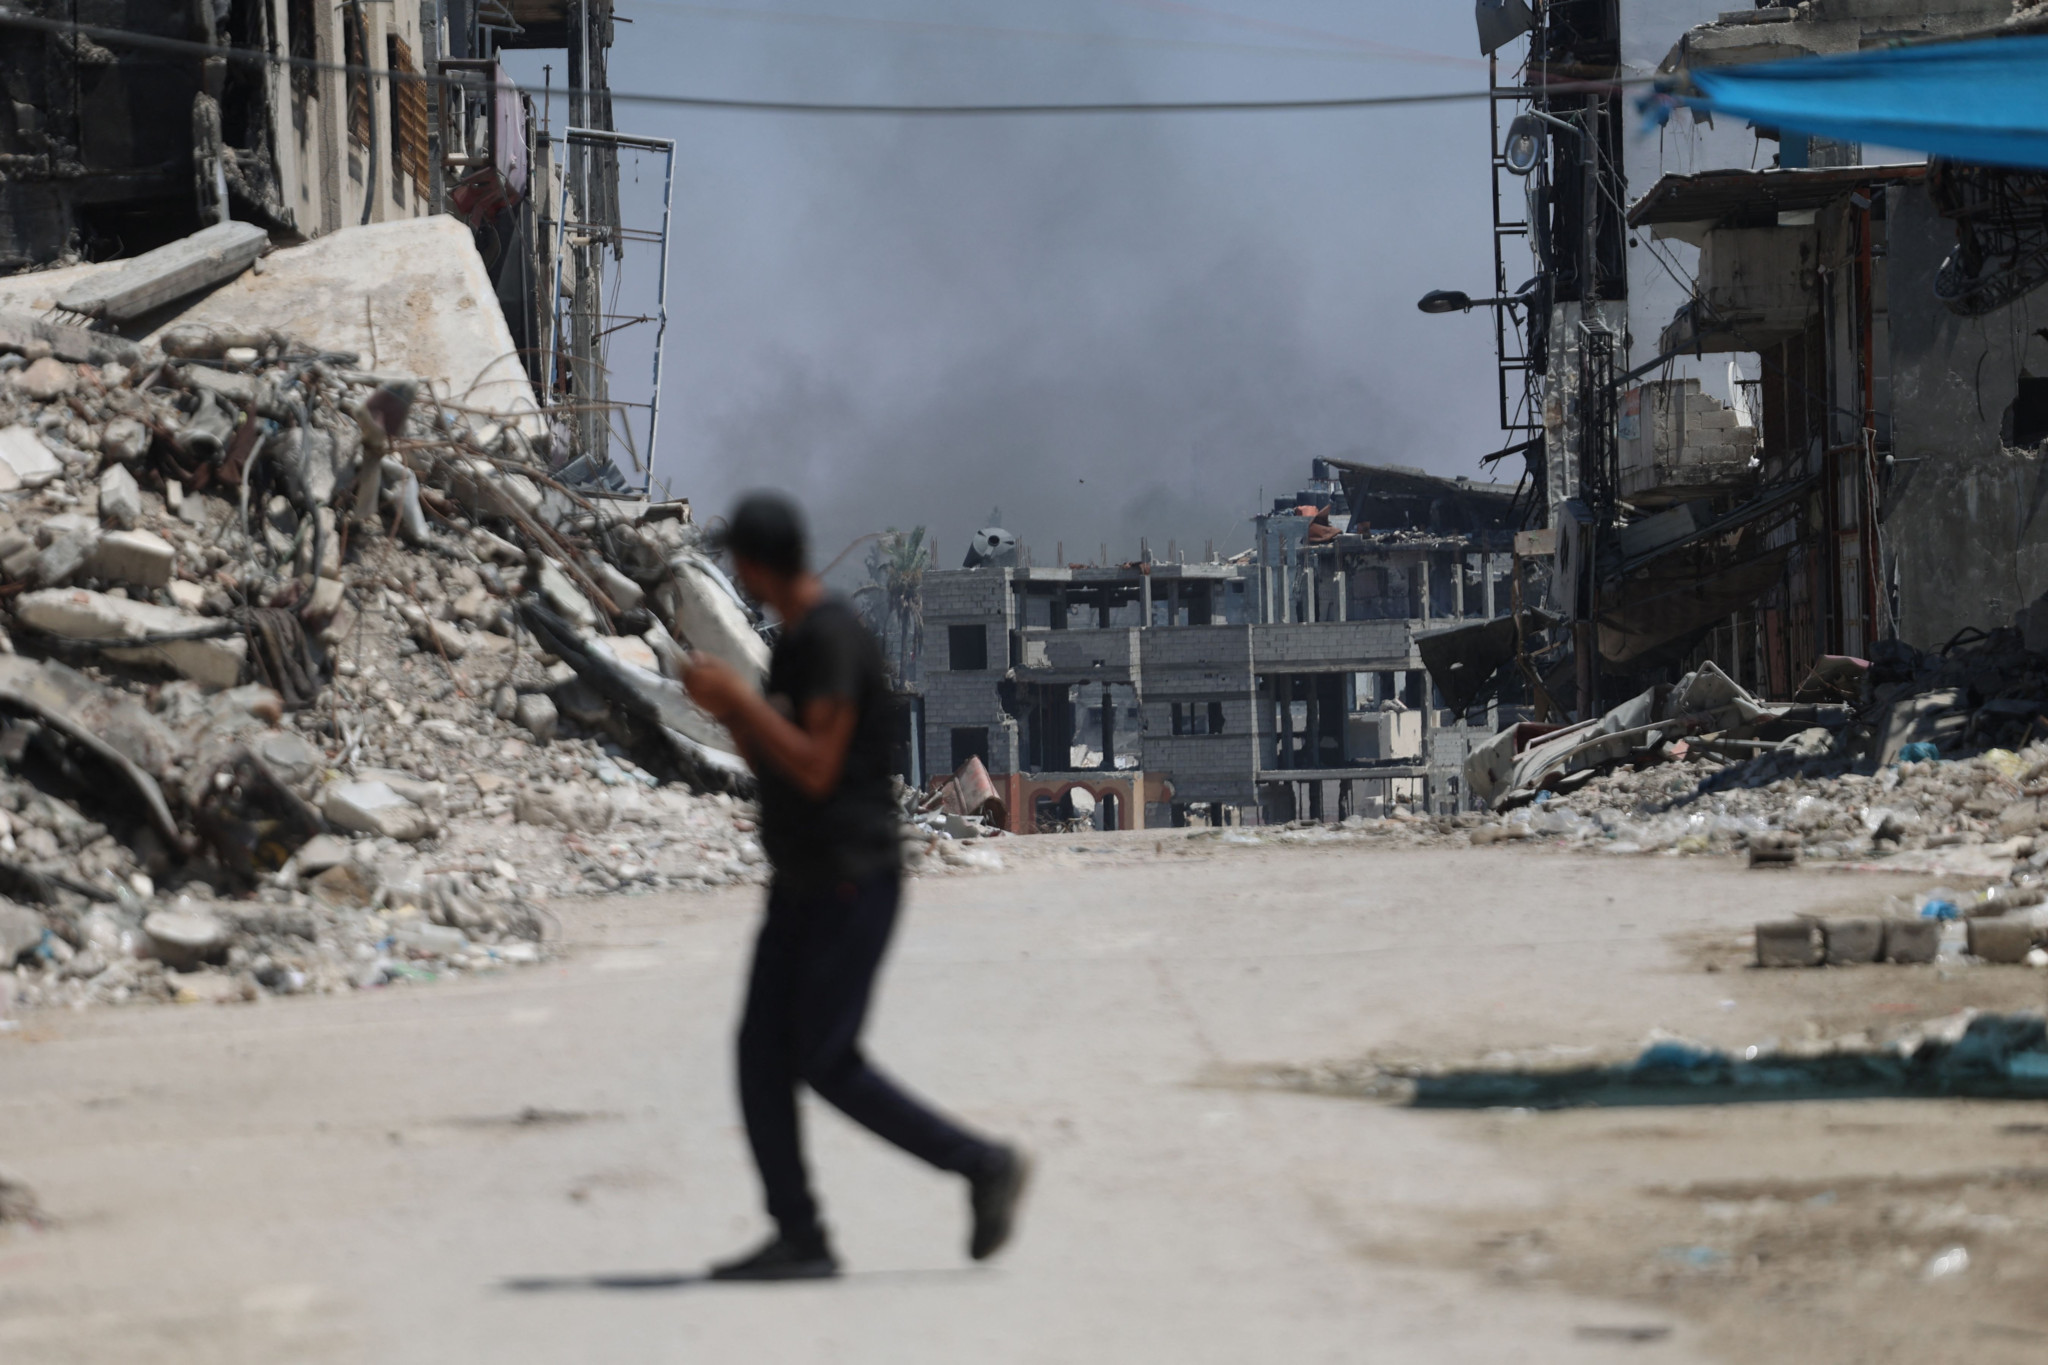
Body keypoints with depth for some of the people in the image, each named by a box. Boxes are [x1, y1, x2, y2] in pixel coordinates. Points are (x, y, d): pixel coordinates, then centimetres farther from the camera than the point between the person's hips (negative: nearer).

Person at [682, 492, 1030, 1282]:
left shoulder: (832, 639, -17)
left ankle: (983, 1166, 1)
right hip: (800, 885, 10)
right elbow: (769, 764, 21)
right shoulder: (794, 638, 14)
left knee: (827, 1063, -9)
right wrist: (726, 708, 5)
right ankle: (799, 1238, 2)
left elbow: (816, 769, -23)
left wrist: (741, 698, -17)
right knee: (763, 1052, 2)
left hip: (852, 882, -10)